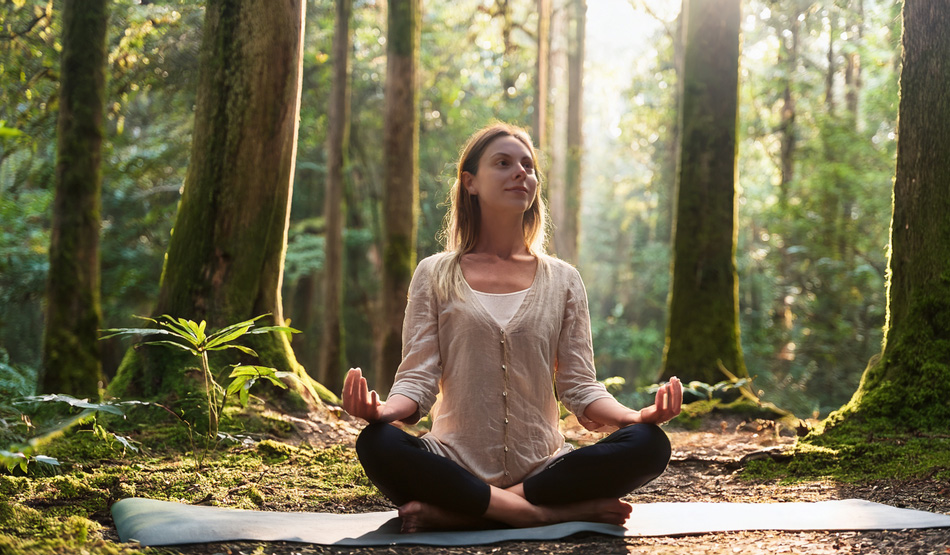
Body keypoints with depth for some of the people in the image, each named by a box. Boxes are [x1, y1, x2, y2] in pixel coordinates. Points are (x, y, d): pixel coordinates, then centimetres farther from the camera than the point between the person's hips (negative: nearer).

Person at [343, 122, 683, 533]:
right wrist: (384, 409, -24)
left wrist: (638, 416, -15)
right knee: (377, 443, -33)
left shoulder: (562, 280, 13)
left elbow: (580, 388, 6)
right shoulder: (435, 275, 9)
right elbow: (418, 377, 0)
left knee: (649, 444, -25)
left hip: (542, 468, 2)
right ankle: (565, 511, -27)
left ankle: (452, 514, -22)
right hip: (457, 465, -2)